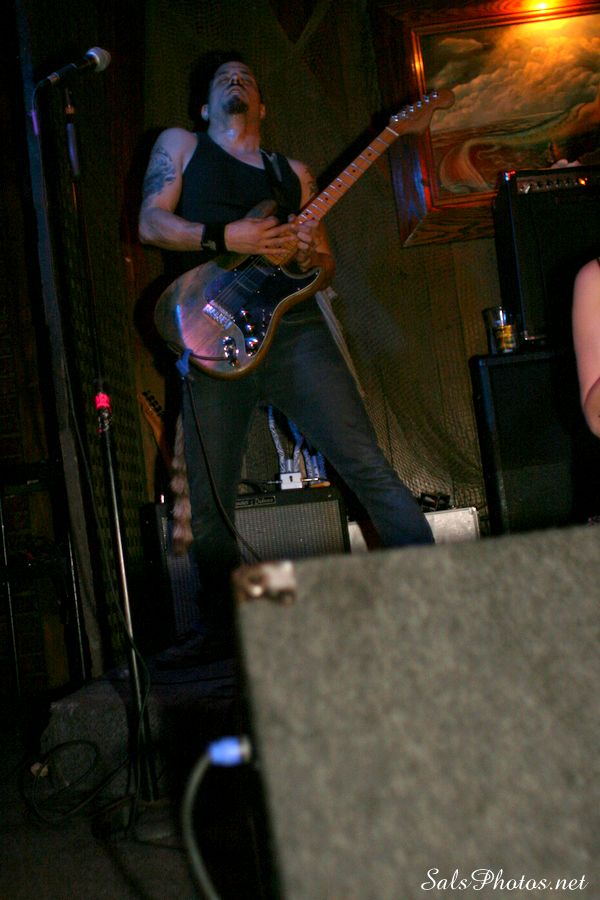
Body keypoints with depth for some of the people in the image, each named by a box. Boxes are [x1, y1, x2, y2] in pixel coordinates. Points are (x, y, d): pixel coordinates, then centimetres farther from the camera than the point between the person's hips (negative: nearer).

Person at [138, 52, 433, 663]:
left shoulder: (291, 171, 24)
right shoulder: (180, 145, 19)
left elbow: (327, 264, 23)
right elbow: (151, 223, 4)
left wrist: (309, 255, -2)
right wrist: (227, 237, -10)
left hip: (293, 329, 2)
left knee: (367, 468, -8)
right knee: (209, 504, 1)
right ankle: (222, 630, 18)